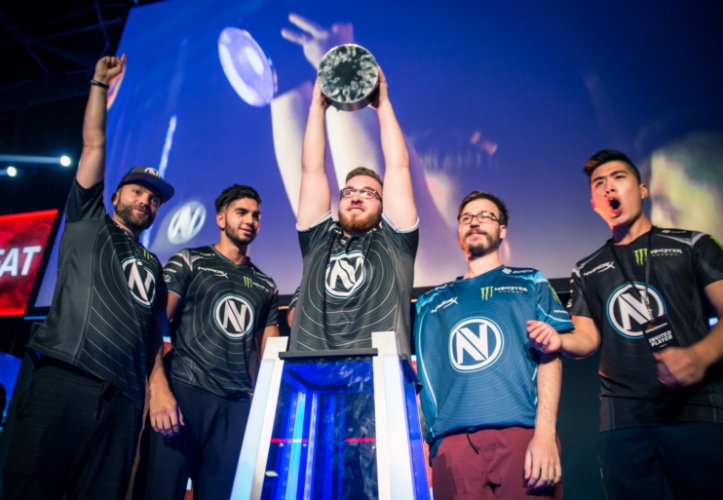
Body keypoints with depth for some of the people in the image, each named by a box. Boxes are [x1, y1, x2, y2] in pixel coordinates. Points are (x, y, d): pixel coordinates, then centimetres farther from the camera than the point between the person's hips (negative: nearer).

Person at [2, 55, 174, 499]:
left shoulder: (153, 265, 23)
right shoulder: (88, 224, 15)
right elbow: (94, 146, 12)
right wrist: (100, 83, 14)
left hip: (122, 399, 3)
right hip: (62, 382, -3)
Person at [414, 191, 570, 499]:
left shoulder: (530, 283, 14)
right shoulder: (432, 302, 18)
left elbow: (549, 356, 3)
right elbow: (421, 372, 14)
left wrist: (545, 433, -9)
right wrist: (421, 448, 6)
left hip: (521, 433, -1)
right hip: (453, 442, 2)